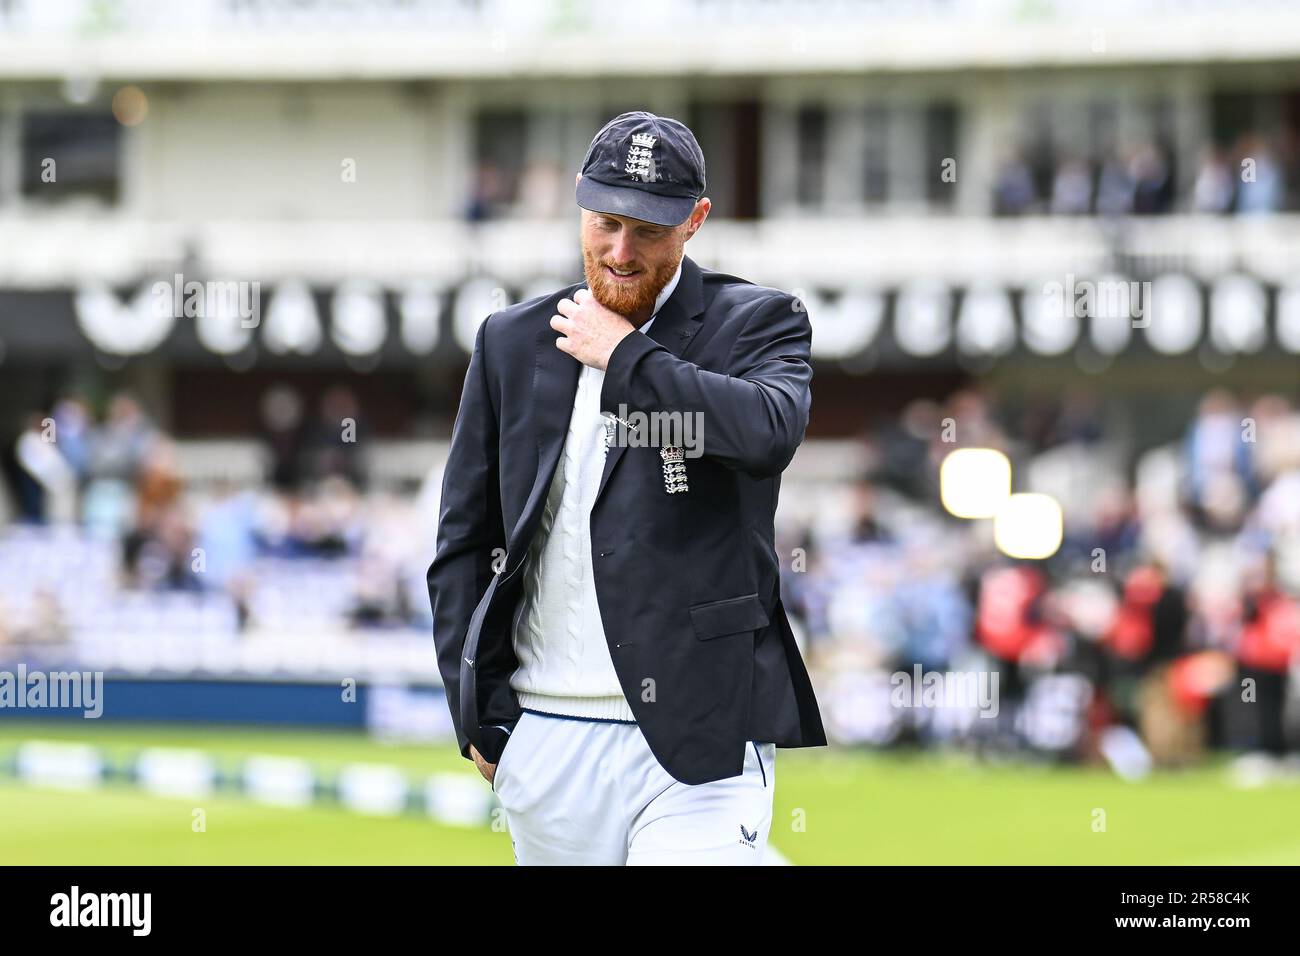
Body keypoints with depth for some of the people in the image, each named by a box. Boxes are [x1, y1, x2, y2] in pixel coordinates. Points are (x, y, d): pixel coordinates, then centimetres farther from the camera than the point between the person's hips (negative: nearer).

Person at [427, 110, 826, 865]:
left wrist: (623, 358, -10)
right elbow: (464, 538, 15)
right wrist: (479, 717, 6)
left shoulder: (757, 322, 3)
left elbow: (771, 430, -20)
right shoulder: (512, 342, 13)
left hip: (700, 738, -4)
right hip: (547, 739, 4)